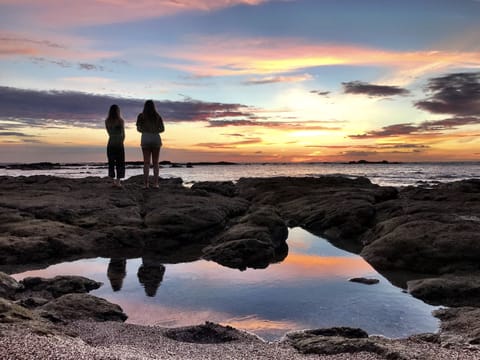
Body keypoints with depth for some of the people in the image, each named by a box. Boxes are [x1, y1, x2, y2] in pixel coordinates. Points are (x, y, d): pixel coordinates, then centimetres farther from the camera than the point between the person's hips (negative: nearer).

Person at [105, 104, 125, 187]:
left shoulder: (107, 121, 4)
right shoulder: (120, 120, -8)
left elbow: (109, 133, 8)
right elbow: (123, 134, -6)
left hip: (110, 144, 4)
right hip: (119, 144, -3)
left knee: (111, 163, 9)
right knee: (120, 163, 2)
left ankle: (113, 181, 8)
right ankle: (118, 181, -4)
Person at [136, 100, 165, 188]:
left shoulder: (141, 116, 4)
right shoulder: (158, 116, 9)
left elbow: (138, 128, 0)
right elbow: (162, 129, 5)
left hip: (145, 139, -1)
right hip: (156, 138, 1)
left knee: (146, 162, -1)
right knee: (155, 162, 5)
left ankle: (146, 183, -8)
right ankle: (155, 183, -2)